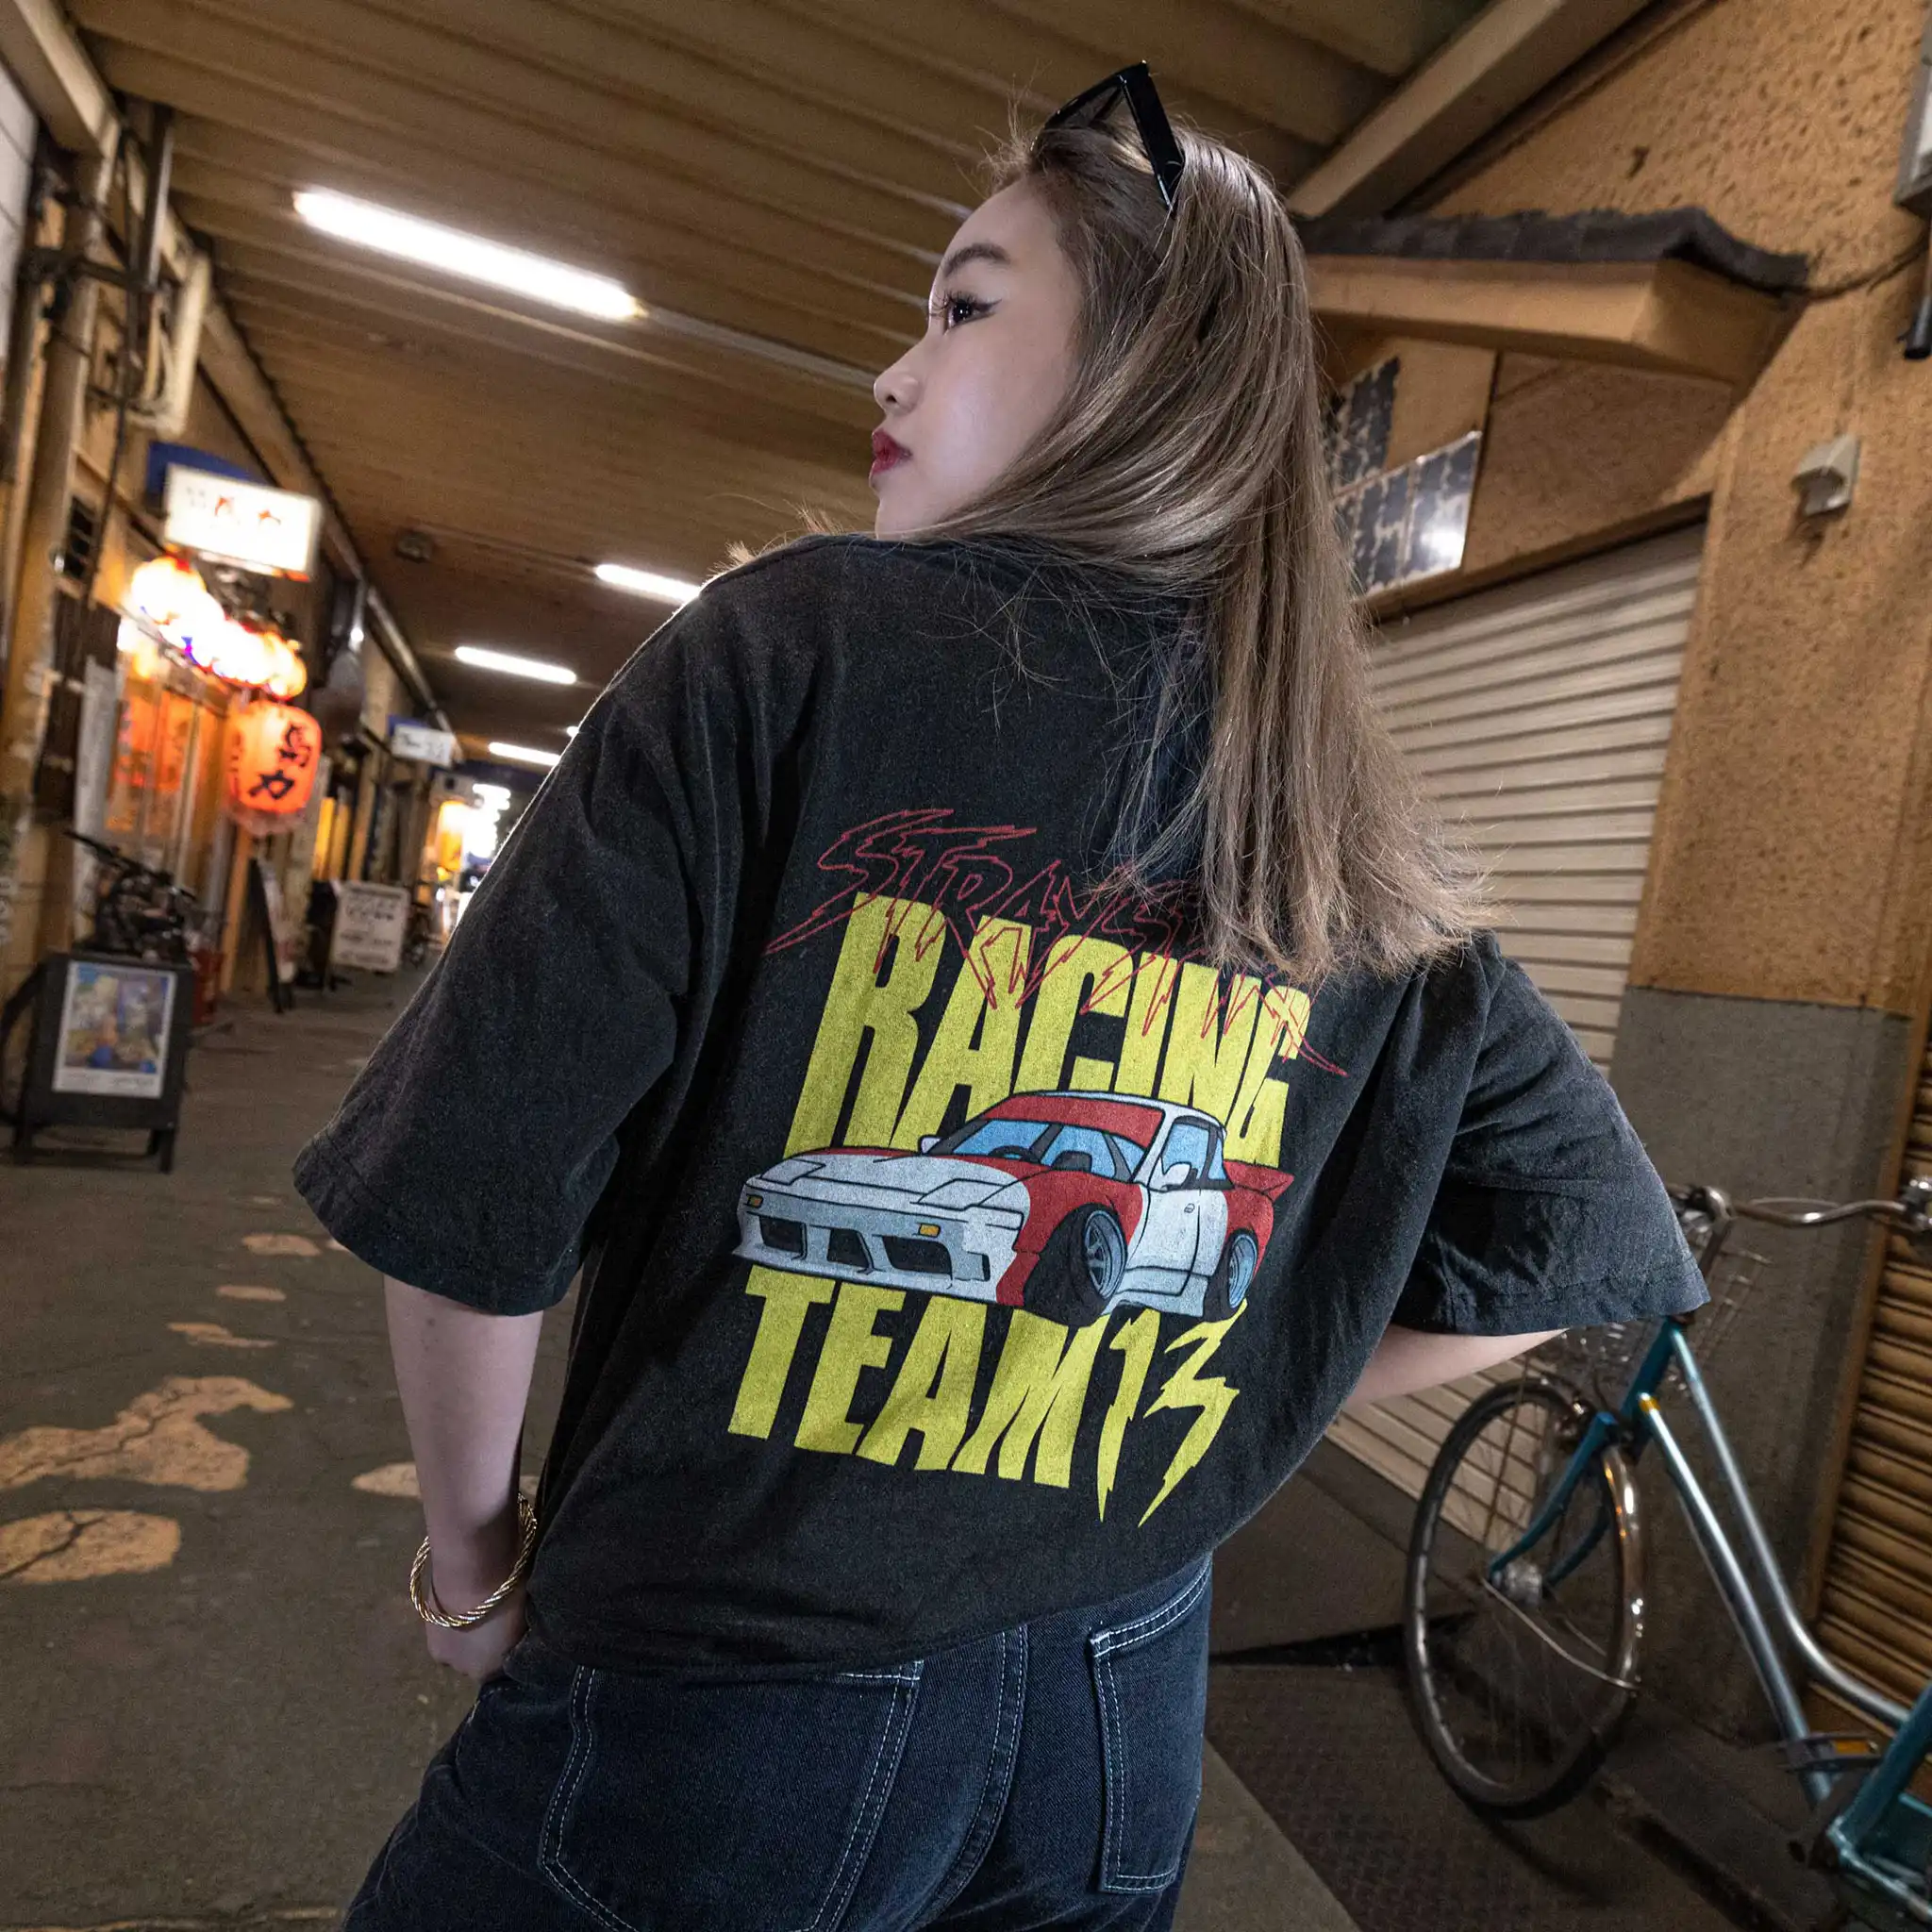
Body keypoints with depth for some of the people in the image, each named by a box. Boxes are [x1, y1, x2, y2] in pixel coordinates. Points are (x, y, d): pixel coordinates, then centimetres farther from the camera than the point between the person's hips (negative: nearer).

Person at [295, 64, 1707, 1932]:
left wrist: (475, 1555, 0)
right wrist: (1204, 1422, 7)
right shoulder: (1367, 862, -4)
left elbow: (467, 1197, -18)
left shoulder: (789, 643, -17)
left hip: (713, 1709, -3)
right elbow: (1573, 1248, 5)